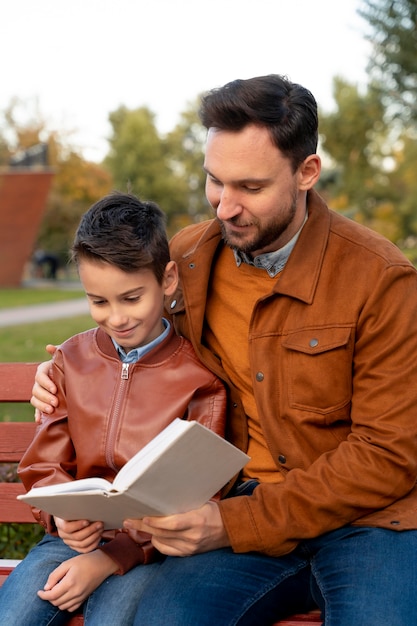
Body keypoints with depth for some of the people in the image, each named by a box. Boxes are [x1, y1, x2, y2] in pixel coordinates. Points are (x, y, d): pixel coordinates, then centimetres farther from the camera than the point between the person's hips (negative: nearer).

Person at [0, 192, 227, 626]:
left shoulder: (200, 377, -5)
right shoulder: (70, 361, 9)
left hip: (151, 548, -3)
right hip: (76, 538, 4)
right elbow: (43, 468, 10)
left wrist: (109, 560, -14)